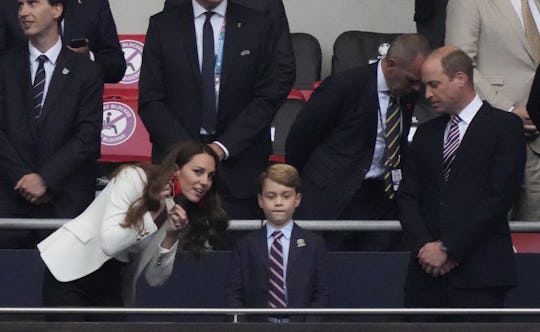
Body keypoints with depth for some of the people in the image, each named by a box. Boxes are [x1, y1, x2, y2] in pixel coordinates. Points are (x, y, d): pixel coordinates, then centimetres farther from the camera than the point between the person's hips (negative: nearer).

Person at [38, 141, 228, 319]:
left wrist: (171, 237, -12)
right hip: (68, 274, -6)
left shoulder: (181, 214, 5)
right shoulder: (135, 179, -13)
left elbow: (155, 279, 3)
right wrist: (156, 213, -19)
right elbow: (109, 243, -22)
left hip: (111, 288, 6)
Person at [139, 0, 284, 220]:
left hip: (237, 164, 0)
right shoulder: (162, 25, 5)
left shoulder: (257, 26, 5)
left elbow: (267, 99, 1)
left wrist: (223, 147, -10)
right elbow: (150, 101, 1)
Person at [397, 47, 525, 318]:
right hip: (427, 270, 5)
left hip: (478, 274, -5)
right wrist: (424, 247, -5)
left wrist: (447, 248, -10)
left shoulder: (504, 126, 1)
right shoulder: (427, 133, 19)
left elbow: (499, 197, -8)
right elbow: (407, 196, 13)